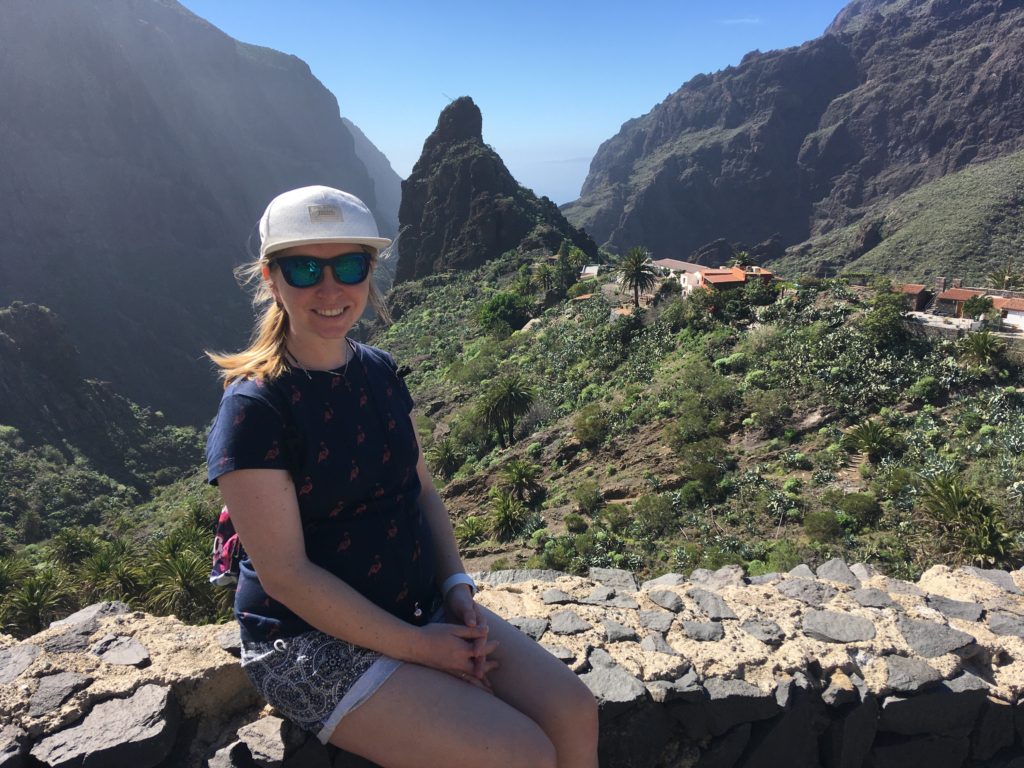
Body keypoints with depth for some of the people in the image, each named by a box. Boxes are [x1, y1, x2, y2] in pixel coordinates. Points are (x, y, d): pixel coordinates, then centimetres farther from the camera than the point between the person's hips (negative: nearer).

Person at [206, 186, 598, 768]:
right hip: (314, 639, -6)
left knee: (574, 713, -5)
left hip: (423, 606, 7)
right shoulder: (254, 408, -18)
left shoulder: (378, 372, 3)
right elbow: (284, 573, -19)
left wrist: (457, 588, -5)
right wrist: (417, 646, -17)